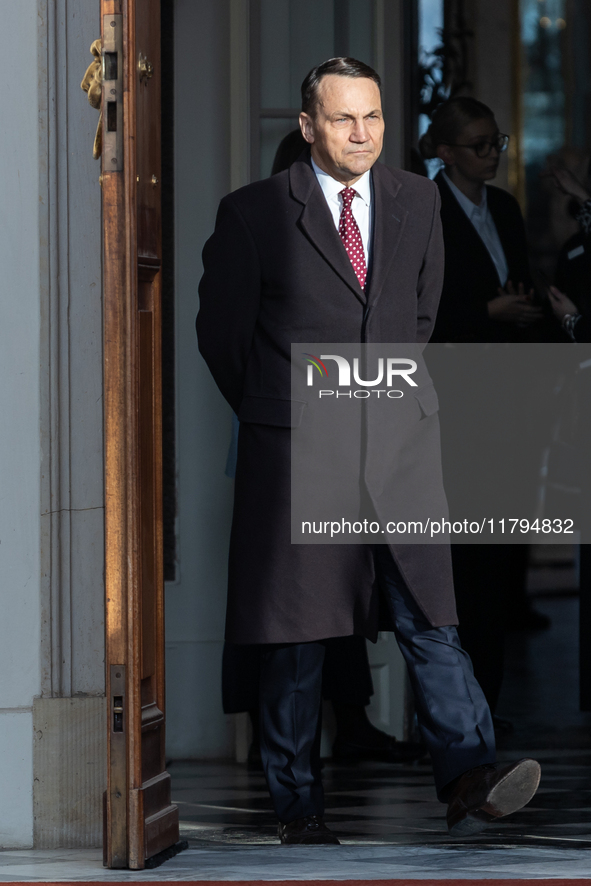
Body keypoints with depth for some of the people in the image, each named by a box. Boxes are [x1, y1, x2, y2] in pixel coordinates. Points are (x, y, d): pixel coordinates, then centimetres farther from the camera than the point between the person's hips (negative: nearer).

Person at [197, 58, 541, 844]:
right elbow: (221, 331, 6)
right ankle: (299, 807, 11)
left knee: (430, 617, -8)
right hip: (295, 453, -2)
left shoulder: (418, 202, 9)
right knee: (297, 636, 3)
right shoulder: (254, 213, -2)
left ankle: (469, 779, -16)